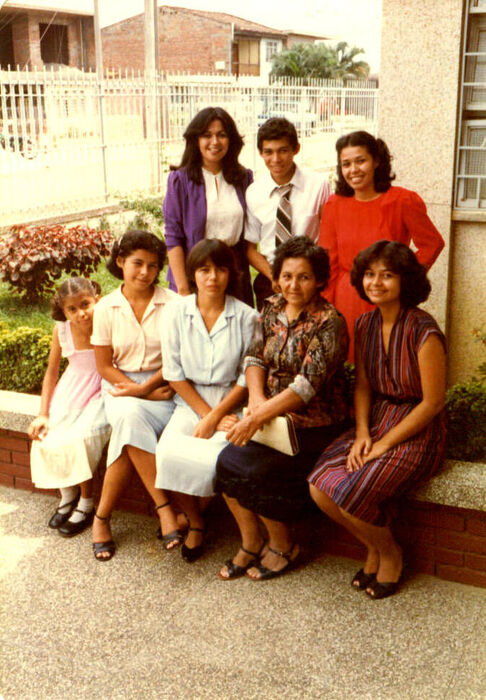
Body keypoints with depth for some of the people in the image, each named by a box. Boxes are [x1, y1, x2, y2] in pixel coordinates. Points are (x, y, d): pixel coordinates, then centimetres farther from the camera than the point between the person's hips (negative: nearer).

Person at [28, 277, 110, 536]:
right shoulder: (62, 330, -6)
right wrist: (43, 414, 0)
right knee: (47, 438, -13)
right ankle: (67, 495, 14)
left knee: (79, 438, -25)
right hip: (72, 389, 5)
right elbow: (52, 371, 5)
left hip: (103, 390, -5)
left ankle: (86, 503, -1)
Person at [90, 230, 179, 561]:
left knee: (132, 431, -30)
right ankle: (165, 507, -27)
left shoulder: (172, 304, -2)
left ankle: (102, 517, -16)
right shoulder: (106, 308, 3)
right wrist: (145, 393, -10)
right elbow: (104, 366, 2)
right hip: (121, 386, 1)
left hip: (162, 385, -1)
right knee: (131, 417, -33)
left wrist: (145, 387, -14)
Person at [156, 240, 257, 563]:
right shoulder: (176, 312, 2)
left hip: (231, 406, -2)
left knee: (218, 459, -28)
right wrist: (206, 413, -8)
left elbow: (248, 378, -3)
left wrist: (214, 417, -12)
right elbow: (174, 373, 0)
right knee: (169, 453, -25)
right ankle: (195, 522, 2)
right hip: (190, 405, 2)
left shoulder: (246, 317, -3)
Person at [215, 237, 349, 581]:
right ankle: (251, 543, 3)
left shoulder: (329, 323, -14)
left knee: (250, 469, -22)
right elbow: (255, 357, 4)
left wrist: (260, 415, -29)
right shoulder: (272, 308, 7)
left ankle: (283, 545, 5)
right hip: (272, 414, 6)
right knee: (224, 461, -17)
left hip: (313, 423, -6)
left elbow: (307, 385, -22)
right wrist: (256, 399, -15)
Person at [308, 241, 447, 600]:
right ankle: (375, 547, 11)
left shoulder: (423, 331, -17)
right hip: (376, 421, 6)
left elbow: (433, 402, -15)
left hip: (417, 432, -6)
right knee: (320, 486, -14)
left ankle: (389, 553, 10)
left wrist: (385, 443, -14)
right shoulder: (365, 324, 4)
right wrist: (362, 432, -5)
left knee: (350, 494, -23)